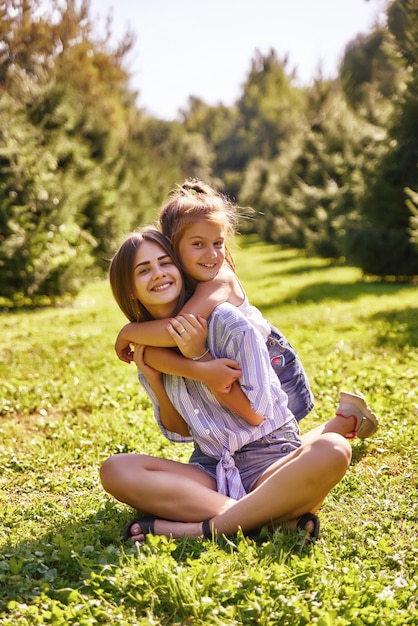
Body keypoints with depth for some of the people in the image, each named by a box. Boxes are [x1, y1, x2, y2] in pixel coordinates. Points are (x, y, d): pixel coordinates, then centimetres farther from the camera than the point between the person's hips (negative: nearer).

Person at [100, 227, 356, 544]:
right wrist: (153, 380, -5)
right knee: (115, 470, -23)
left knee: (332, 449, -35)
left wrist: (199, 356, -14)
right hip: (212, 471, 4)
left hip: (271, 460, -4)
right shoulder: (147, 347, 7)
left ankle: (202, 528, -30)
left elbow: (256, 413, -9)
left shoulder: (227, 321, -9)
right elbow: (179, 431, 11)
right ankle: (276, 516, -27)